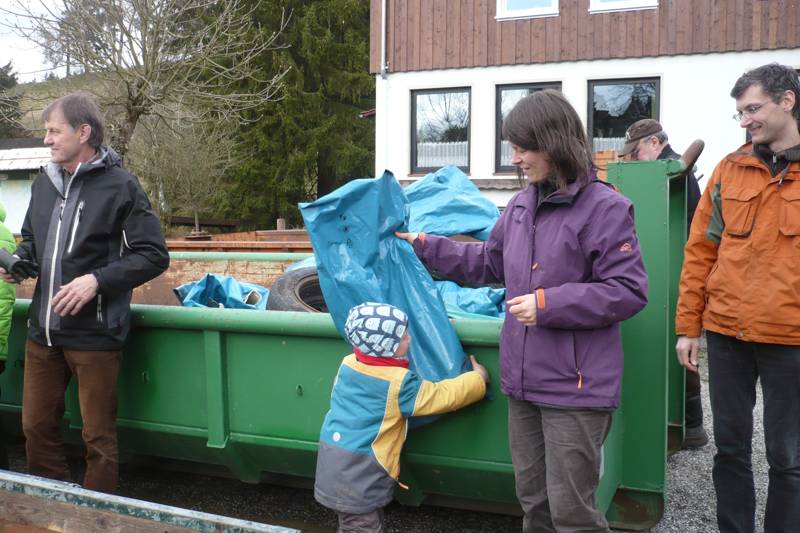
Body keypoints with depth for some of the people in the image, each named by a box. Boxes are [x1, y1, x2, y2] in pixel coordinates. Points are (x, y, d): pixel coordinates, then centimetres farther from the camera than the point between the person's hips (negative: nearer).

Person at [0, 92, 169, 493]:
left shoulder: (120, 185, -8)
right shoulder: (44, 183, 11)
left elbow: (154, 255, -11)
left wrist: (97, 280, -20)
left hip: (94, 335, -6)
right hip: (42, 329, 6)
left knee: (98, 437, 5)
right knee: (36, 427, 14)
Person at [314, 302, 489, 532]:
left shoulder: (348, 364, 2)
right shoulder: (400, 383, -17)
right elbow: (443, 396, -9)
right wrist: (478, 379, 5)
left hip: (332, 454, 8)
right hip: (359, 470, -8)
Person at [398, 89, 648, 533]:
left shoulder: (605, 207, -13)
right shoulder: (521, 204, 9)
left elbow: (628, 292, -16)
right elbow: (488, 263, 22)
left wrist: (548, 304, -19)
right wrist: (425, 247, 19)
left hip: (576, 387, -7)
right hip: (523, 380, 7)